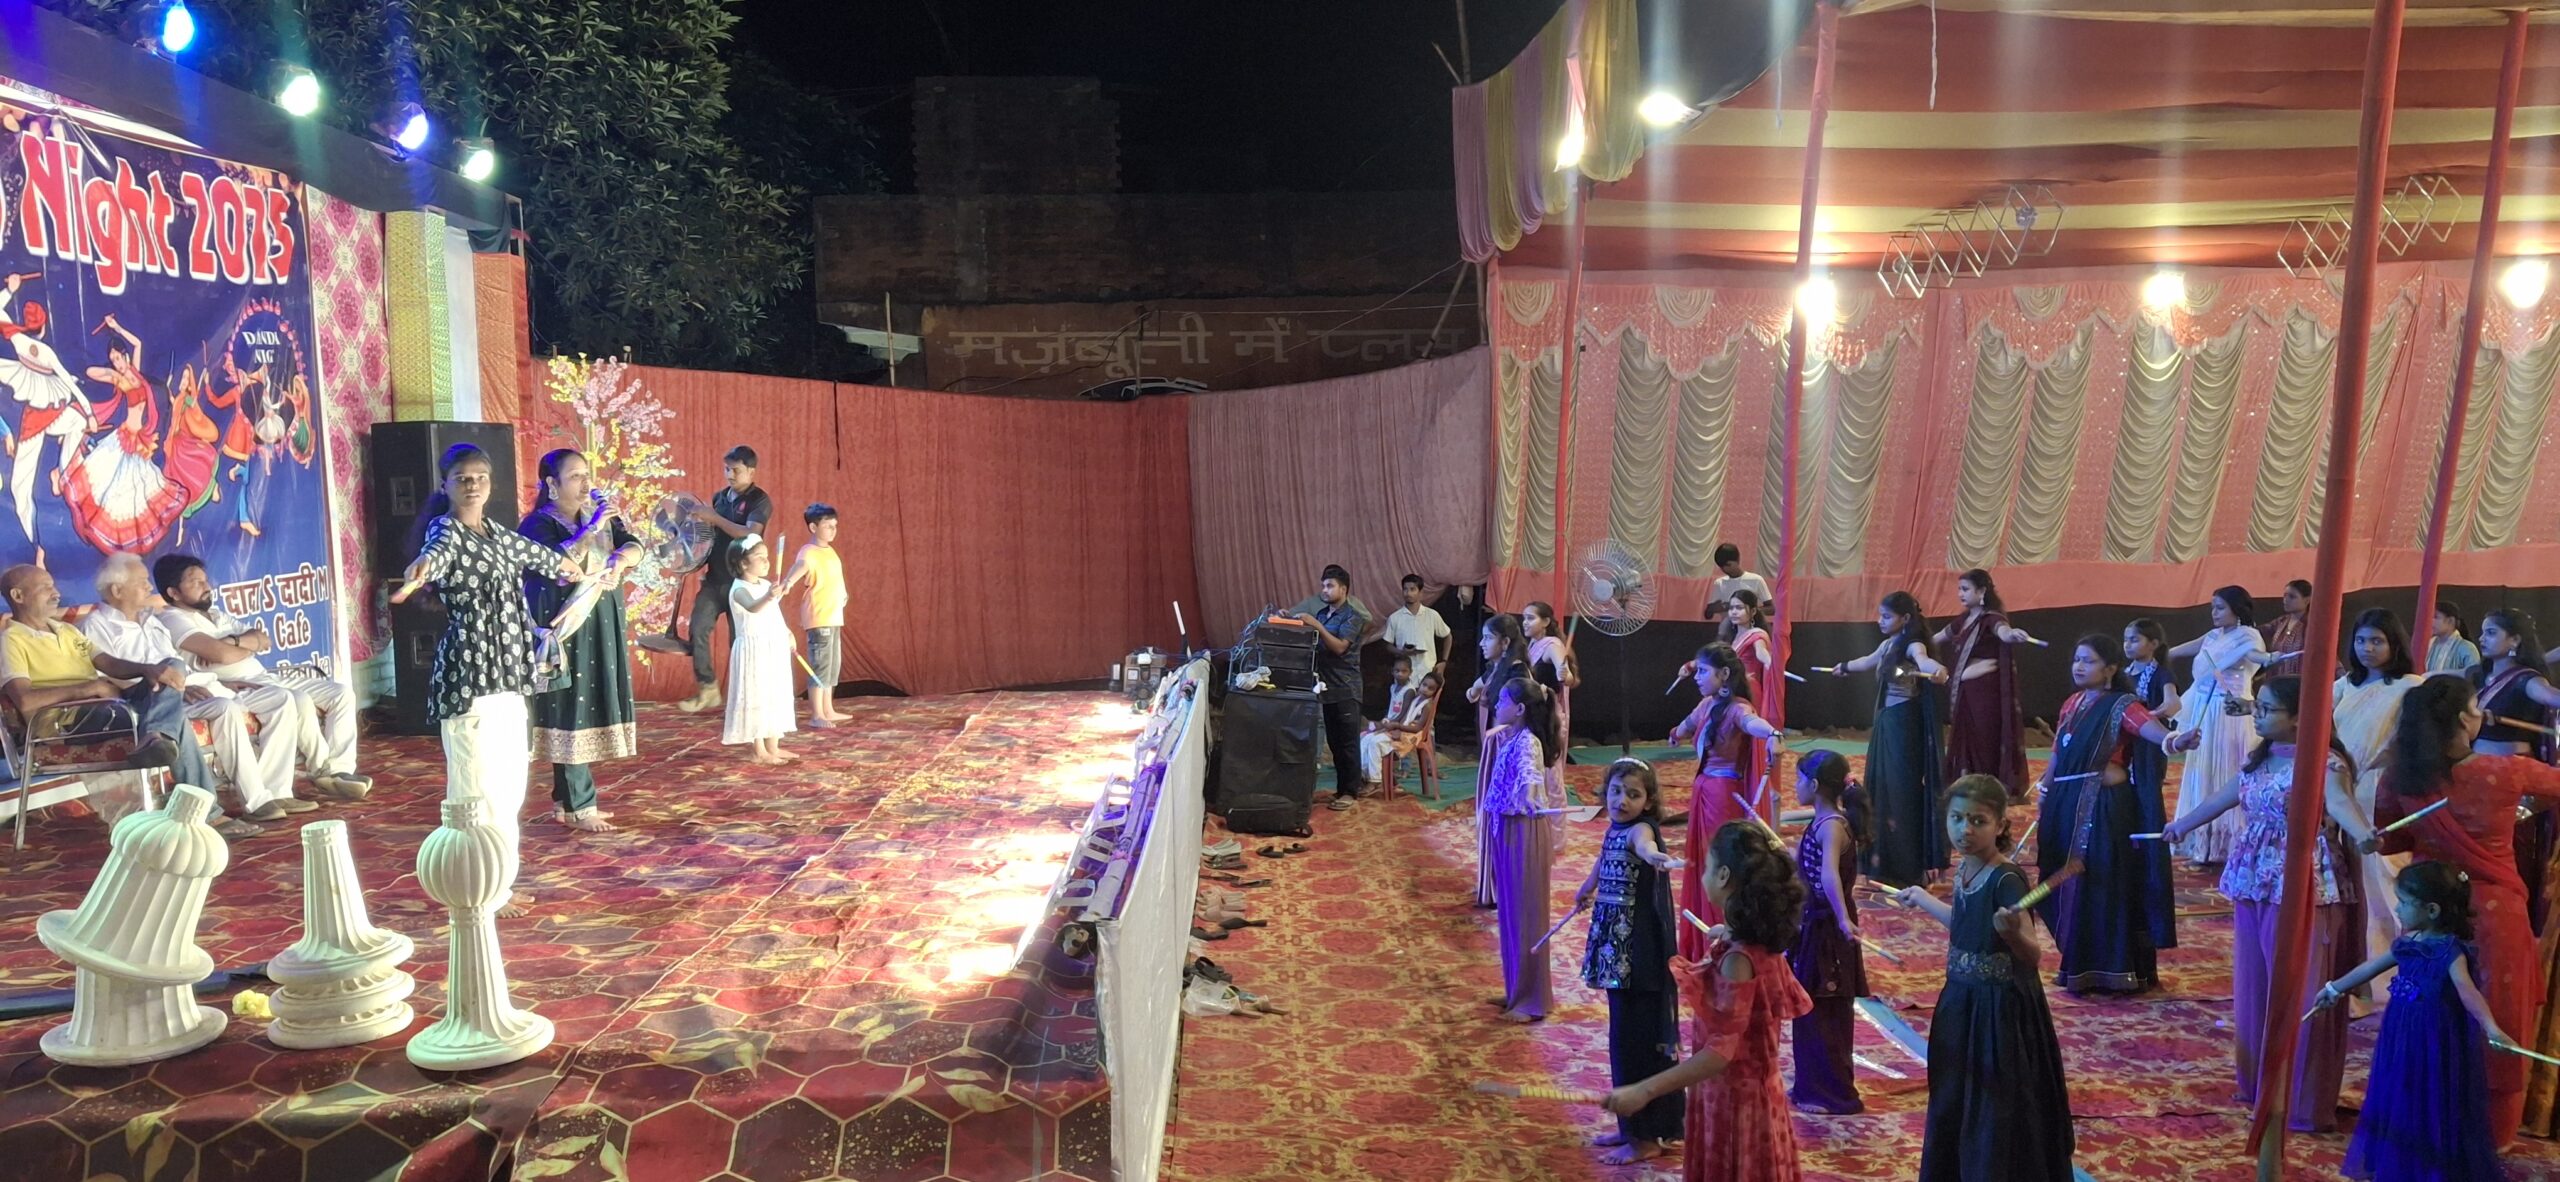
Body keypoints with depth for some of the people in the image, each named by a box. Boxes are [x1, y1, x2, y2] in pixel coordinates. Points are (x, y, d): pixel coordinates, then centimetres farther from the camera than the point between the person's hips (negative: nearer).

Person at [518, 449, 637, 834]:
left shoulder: (599, 514, 10)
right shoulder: (537, 524, -8)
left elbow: (633, 545, -1)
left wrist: (619, 560, -21)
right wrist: (592, 529, -24)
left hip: (601, 624, 7)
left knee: (590, 707, 9)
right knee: (571, 711, -5)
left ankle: (565, 799, 19)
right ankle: (577, 807, 1)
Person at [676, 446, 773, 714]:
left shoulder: (760, 501, -8)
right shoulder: (719, 497, 11)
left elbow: (750, 534, -24)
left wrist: (714, 518, -24)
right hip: (714, 578, 6)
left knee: (739, 639, 1)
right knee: (698, 631, -3)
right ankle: (707, 689, 8)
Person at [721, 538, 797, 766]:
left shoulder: (766, 585, 10)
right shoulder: (739, 589, -16)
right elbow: (752, 607, -38)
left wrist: (786, 633, 15)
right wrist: (768, 597, -56)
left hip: (774, 649, 9)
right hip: (754, 651, -9)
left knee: (776, 697, 12)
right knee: (757, 698, -4)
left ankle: (773, 747, 21)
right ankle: (760, 752, 2)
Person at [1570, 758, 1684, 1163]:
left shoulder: (1641, 827, -17)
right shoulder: (1614, 828, 8)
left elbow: (1644, 844, -44)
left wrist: (1654, 856, -67)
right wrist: (1587, 889, 50)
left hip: (1639, 949, -9)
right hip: (1616, 945, 9)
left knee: (1635, 1037, -1)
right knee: (1625, 1035, 17)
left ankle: (1647, 1137, 12)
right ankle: (1633, 1126, 30)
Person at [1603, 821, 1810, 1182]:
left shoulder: (1738, 959, -26)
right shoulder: (1757, 942, 1)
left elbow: (1721, 1050, -30)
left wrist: (1644, 1091, -35)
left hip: (1733, 1099, -9)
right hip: (1748, 1094, 9)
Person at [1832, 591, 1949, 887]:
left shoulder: (1913, 644, -15)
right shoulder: (1888, 645, 12)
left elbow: (1923, 659, -40)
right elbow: (1868, 662, 34)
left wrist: (1936, 669, -63)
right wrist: (1844, 667, 54)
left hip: (1904, 722, -9)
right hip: (1886, 720, 9)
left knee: (1903, 788, -9)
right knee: (1882, 786, 13)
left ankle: (1909, 866, -5)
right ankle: (1887, 861, 23)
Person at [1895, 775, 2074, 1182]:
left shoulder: (2007, 880, -20)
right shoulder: (1963, 870, 3)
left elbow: (2033, 954, -25)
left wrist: (2012, 931, -46)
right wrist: (1923, 899, 33)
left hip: (2002, 1011, -8)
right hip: (1961, 1003, 8)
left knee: (1996, 1111, 2)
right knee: (1952, 1105, 19)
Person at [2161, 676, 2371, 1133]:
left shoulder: (2324, 762, -14)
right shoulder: (2257, 759, 10)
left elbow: (2339, 801, -35)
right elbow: (2224, 797, 27)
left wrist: (2362, 833, -56)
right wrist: (2180, 826, 40)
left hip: (2305, 886, -8)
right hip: (2256, 881, 8)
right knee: (2254, 987, 14)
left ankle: (2303, 1103, 8)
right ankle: (2259, 1083, 28)